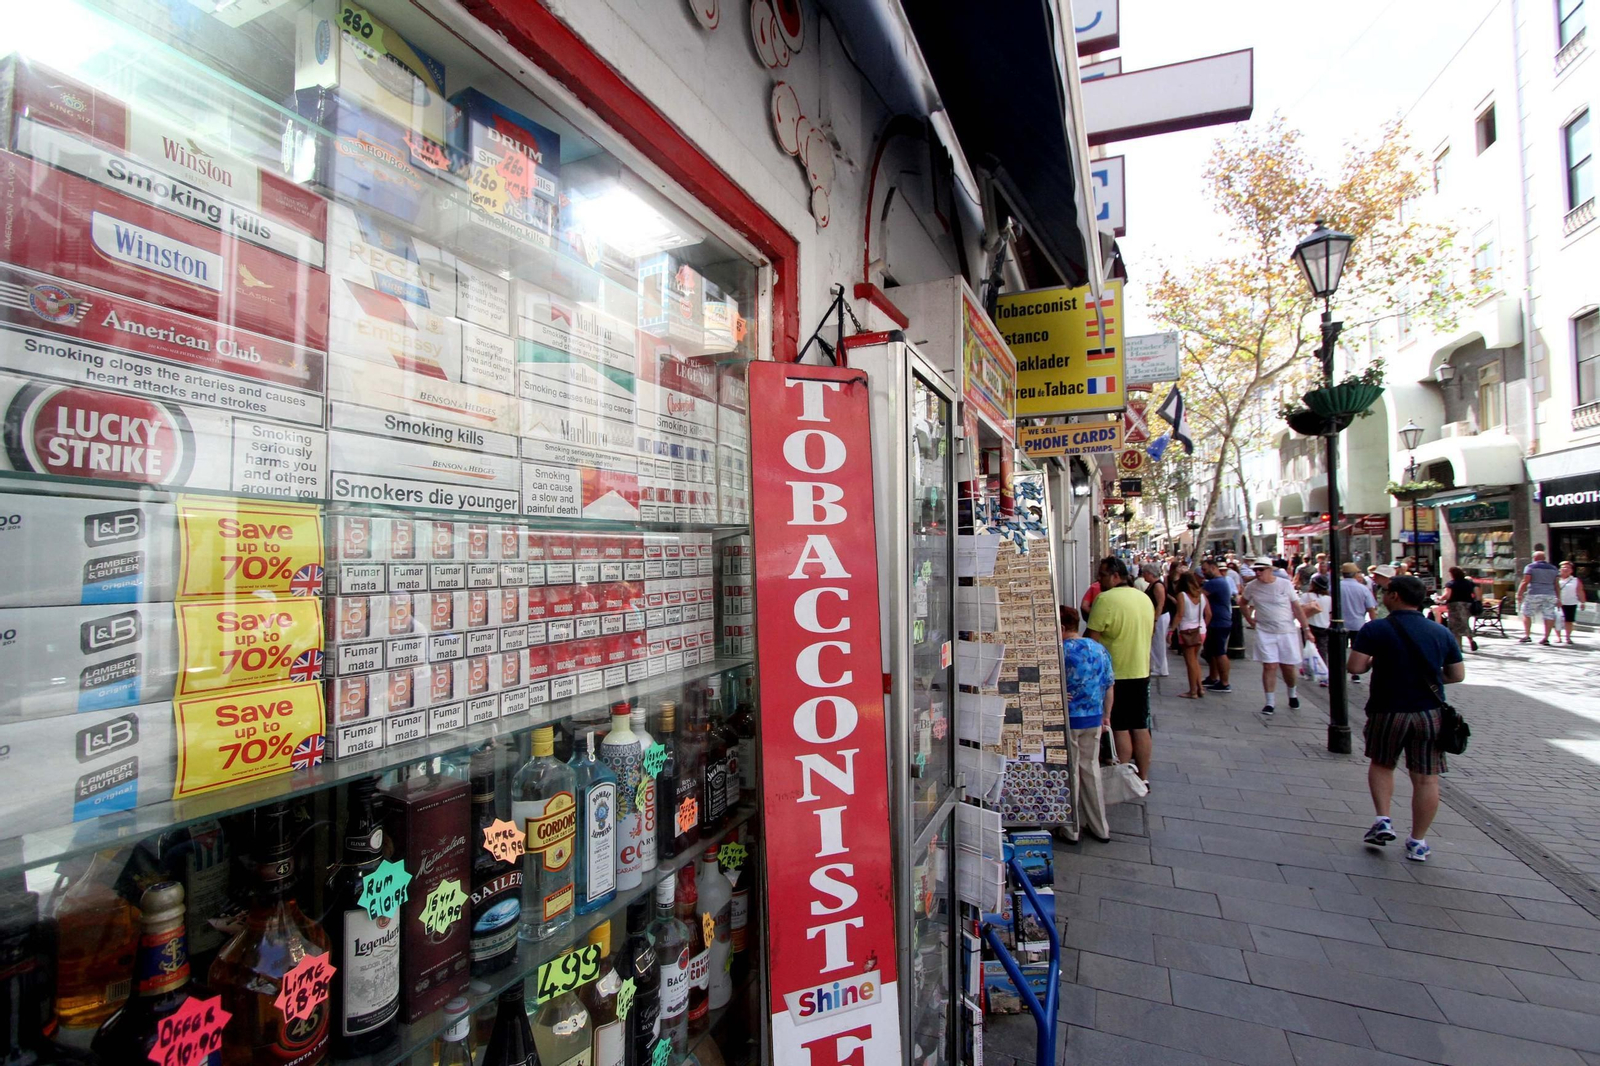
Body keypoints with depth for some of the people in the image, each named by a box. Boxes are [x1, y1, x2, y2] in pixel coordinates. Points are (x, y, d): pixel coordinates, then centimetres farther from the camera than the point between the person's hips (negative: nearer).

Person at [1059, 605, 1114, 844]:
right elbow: (1109, 688, 9)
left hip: (1067, 719, -5)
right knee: (1091, 768, 18)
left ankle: (1072, 829, 18)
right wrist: (1106, 717, 18)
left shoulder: (1060, 651, -16)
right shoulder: (1101, 650, 3)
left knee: (1069, 772, 7)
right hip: (1093, 719, 5)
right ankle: (1100, 827, 26)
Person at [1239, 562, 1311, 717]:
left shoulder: (1285, 584, -8)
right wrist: (1250, 620, 8)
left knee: (1288, 666, 9)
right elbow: (1242, 603, 17)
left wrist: (1306, 629, -7)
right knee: (1269, 667, -4)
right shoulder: (1251, 587, -1)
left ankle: (1292, 694, 37)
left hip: (1287, 631, -1)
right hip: (1265, 632, 1)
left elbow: (1297, 608, -5)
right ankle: (1270, 703, 1)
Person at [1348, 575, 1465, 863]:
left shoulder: (1374, 630, -11)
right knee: (1426, 778, 8)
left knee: (1381, 764, 20)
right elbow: (1458, 674, 7)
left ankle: (1383, 820, 10)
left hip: (1388, 712, -3)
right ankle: (1418, 842, 15)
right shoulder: (1441, 632, 3)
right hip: (1430, 714, 3)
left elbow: (1355, 667, -17)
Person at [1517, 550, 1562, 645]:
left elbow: (1525, 581, -8)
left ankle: (1527, 636, -3)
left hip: (1534, 594, -4)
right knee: (1549, 616, 4)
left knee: (1526, 613, 5)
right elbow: (1557, 584, 11)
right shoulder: (1553, 568, 15)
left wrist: (1519, 594, -8)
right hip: (1550, 595, 5)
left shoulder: (1530, 567, 0)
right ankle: (1546, 638, 1)